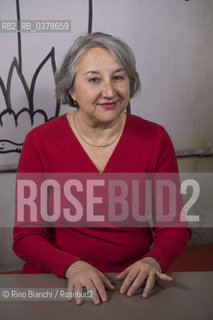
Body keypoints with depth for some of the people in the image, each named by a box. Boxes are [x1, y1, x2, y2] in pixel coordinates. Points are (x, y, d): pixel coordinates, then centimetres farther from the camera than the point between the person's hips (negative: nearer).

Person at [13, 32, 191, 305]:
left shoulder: (154, 139, -1)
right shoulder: (40, 142, -4)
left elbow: (174, 226, 4)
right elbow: (26, 236, -3)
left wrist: (154, 261, -17)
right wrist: (72, 266, -21)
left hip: (132, 283, 2)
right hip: (58, 280, -1)